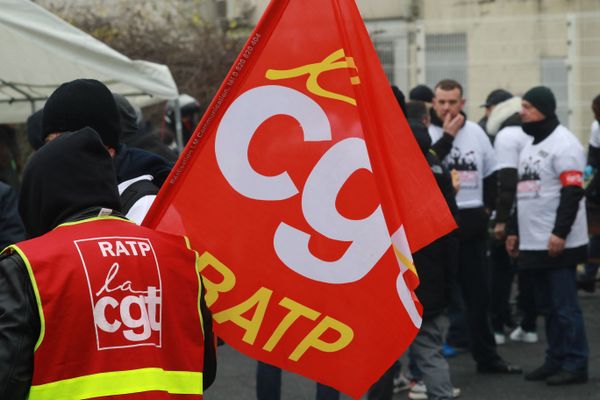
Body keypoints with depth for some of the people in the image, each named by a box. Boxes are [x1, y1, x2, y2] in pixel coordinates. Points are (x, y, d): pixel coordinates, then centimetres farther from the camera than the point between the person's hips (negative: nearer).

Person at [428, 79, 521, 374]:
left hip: (472, 222, 4)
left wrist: (488, 206, 7)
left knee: (478, 293, 11)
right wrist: (447, 135, -17)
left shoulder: (475, 132, 9)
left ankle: (486, 357, 19)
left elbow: (491, 173, 17)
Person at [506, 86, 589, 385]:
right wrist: (514, 231, 22)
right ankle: (555, 360, 19)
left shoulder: (563, 144, -10)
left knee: (564, 306, -5)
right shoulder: (530, 146, 20)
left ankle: (575, 365, 0)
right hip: (533, 243, 9)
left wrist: (560, 233, -23)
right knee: (547, 305, 12)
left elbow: (572, 192, -17)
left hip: (558, 243, -9)